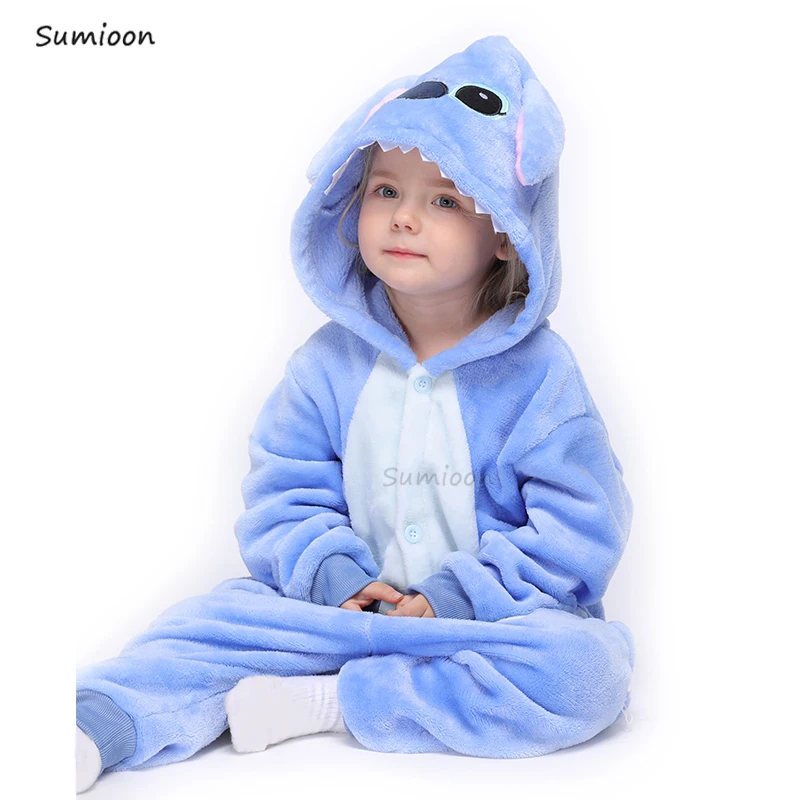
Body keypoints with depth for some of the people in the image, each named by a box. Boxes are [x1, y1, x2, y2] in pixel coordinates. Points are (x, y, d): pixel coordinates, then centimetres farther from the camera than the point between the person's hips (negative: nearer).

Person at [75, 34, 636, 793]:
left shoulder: (537, 372, -8)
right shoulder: (329, 363, 2)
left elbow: (576, 527, -10)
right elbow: (286, 496, 4)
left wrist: (451, 599, -19)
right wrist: (334, 580, -16)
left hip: (491, 618, -2)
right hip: (349, 606, 3)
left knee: (587, 667, -30)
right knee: (222, 613, -16)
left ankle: (326, 703, -28)